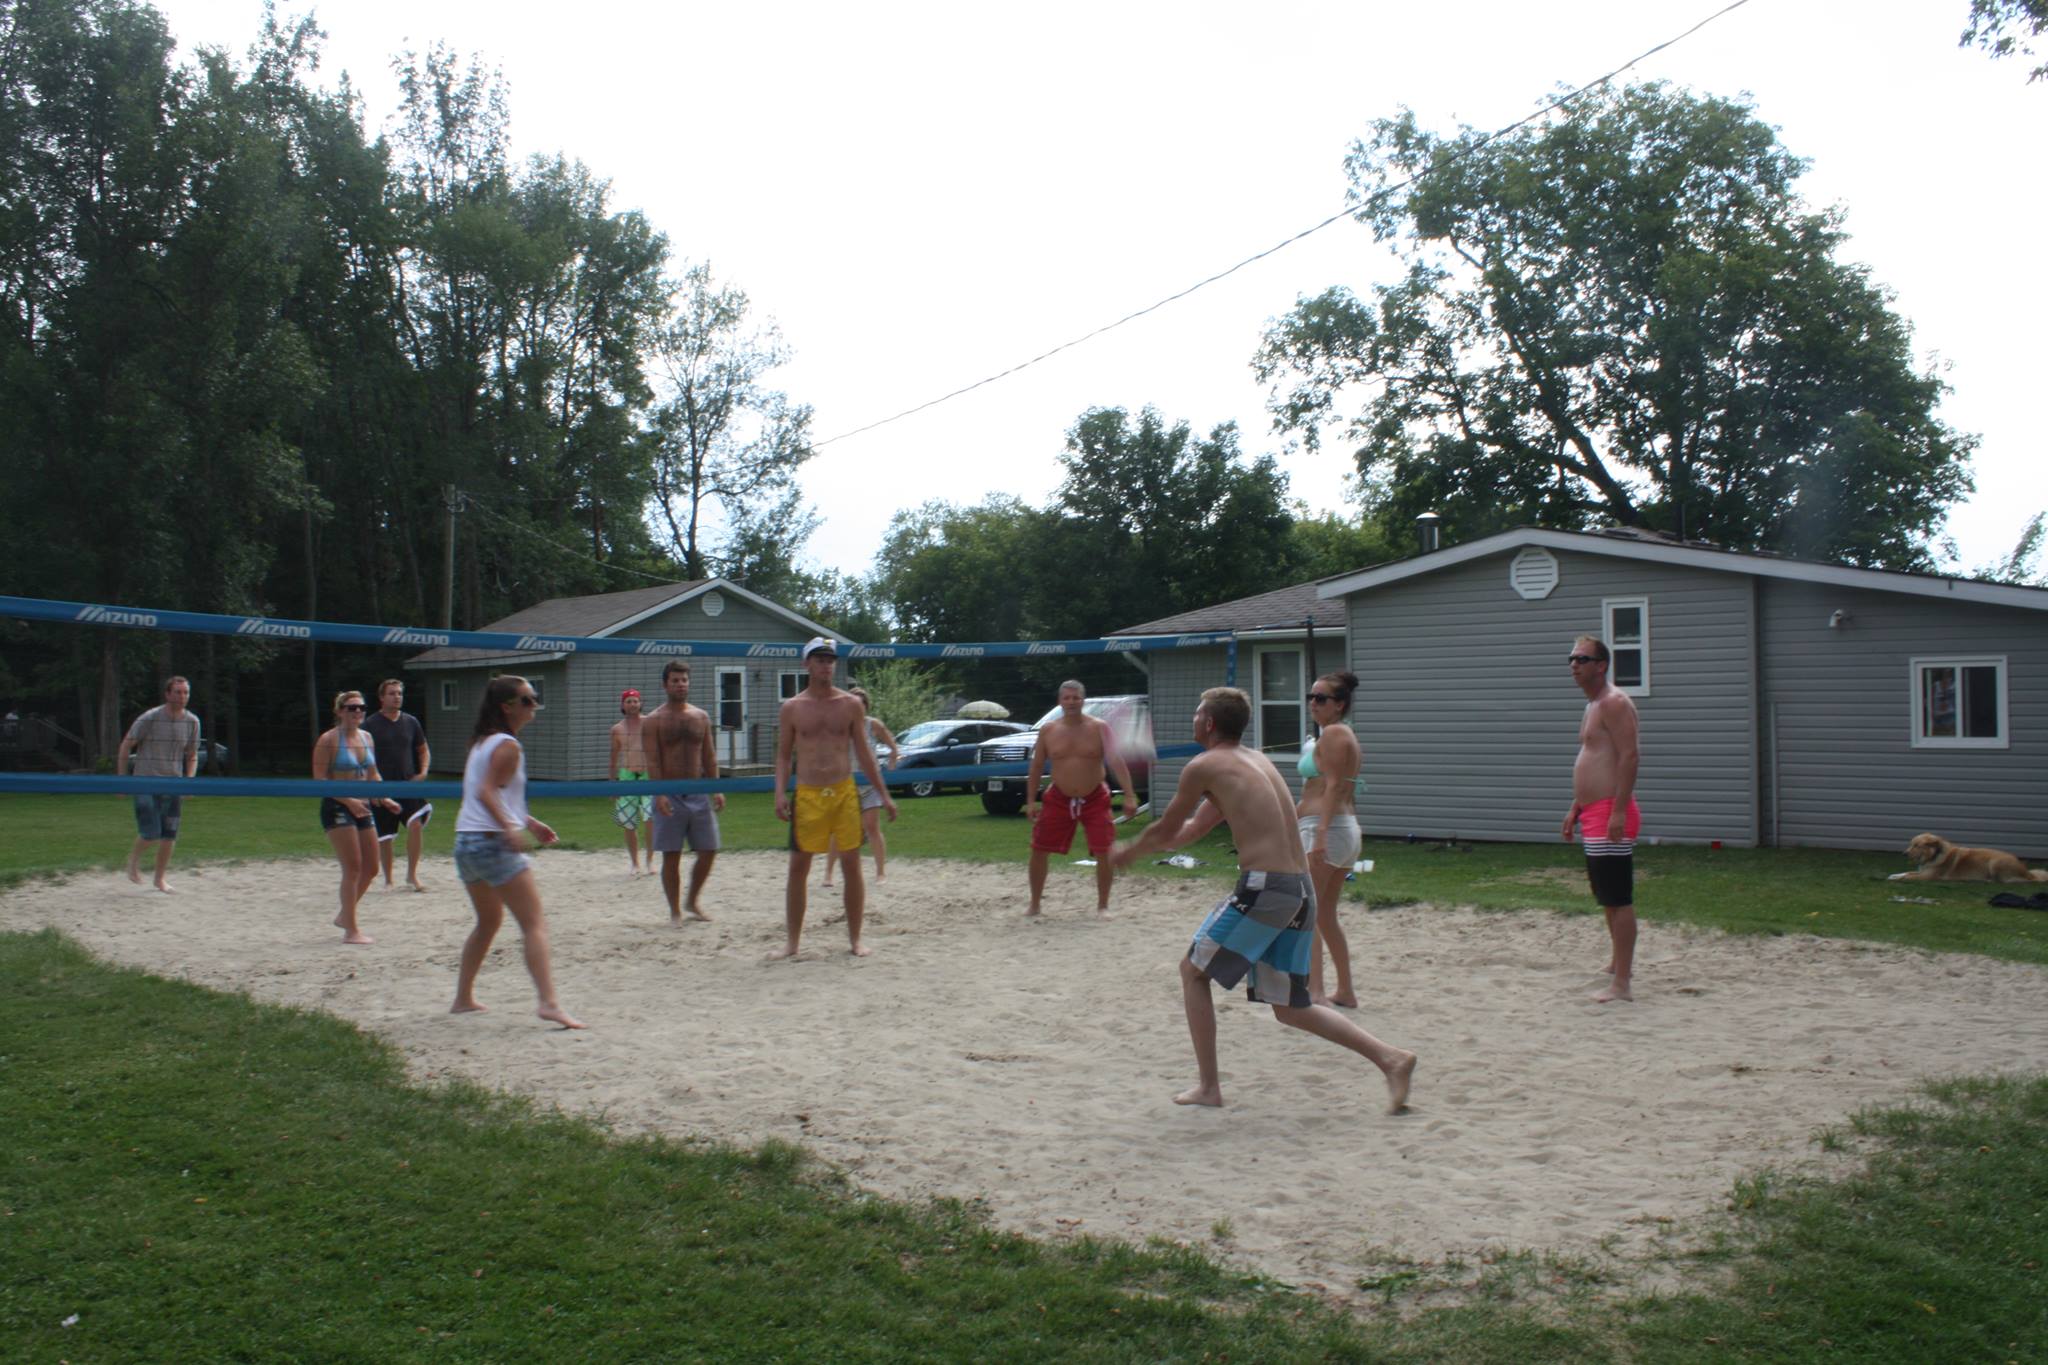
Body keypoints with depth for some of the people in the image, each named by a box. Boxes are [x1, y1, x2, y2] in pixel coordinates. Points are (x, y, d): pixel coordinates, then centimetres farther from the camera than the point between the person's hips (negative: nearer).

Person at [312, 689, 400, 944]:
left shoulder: (366, 738, 11)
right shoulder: (328, 740, -10)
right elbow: (319, 779, -14)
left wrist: (383, 798, 5)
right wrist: (348, 800, -22)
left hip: (362, 808, 7)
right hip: (336, 808, -7)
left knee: (371, 869, 9)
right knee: (353, 867, -10)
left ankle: (344, 916, 29)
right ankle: (351, 931, -3)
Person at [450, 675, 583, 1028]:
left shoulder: (482, 741, 19)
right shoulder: (507, 745, -9)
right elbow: (486, 791, -22)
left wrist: (528, 822, 28)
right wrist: (509, 827, -33)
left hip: (466, 841, 10)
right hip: (494, 842, -10)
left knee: (489, 920, 25)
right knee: (535, 925, -12)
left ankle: (463, 997, 29)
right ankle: (549, 1002, -24)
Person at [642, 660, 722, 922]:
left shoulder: (701, 717, 11)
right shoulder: (653, 721, -2)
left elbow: (709, 756, 12)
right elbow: (652, 761, -9)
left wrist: (716, 789, 3)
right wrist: (659, 794, -20)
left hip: (699, 793, 4)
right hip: (670, 795, -4)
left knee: (708, 851, 4)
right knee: (671, 856, 0)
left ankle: (693, 901, 23)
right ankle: (675, 911, 10)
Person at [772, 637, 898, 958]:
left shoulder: (851, 704, 5)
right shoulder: (792, 708, 4)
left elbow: (863, 753, 9)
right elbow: (783, 755, 7)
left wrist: (884, 795, 6)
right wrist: (780, 793, -7)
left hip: (845, 793, 0)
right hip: (807, 796, 0)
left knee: (851, 866, 2)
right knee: (798, 867, 2)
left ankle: (855, 939, 13)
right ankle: (792, 942, 12)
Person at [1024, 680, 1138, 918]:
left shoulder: (1099, 728, -9)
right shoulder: (1047, 731, -2)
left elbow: (1117, 761, -16)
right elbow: (1036, 767, 6)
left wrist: (1129, 795, -25)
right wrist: (1031, 801, 0)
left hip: (1095, 800, -2)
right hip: (1059, 799, 2)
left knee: (1105, 853, -7)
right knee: (1038, 850, 2)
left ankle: (1102, 905, 10)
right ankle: (1034, 905, 17)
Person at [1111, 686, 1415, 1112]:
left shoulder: (1203, 766, -3)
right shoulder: (1255, 761, 23)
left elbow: (1165, 830, 7)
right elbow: (1191, 830, 30)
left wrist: (1128, 852, 26)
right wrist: (1137, 847, 31)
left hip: (1265, 887, -8)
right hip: (1301, 890, 8)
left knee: (1193, 972, 10)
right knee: (1290, 1008, 16)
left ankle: (1208, 1086, 10)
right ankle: (1391, 1059, 6)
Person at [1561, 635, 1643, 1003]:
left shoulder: (1614, 703, -12)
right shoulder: (1592, 706, 20)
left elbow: (1629, 756, -21)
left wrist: (1618, 811, -26)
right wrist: (1576, 809, 24)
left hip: (1611, 813, -11)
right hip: (1593, 814, 11)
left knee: (1619, 900, -9)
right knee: (1607, 898, 19)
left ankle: (1622, 984, -9)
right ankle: (1619, 965, 30)